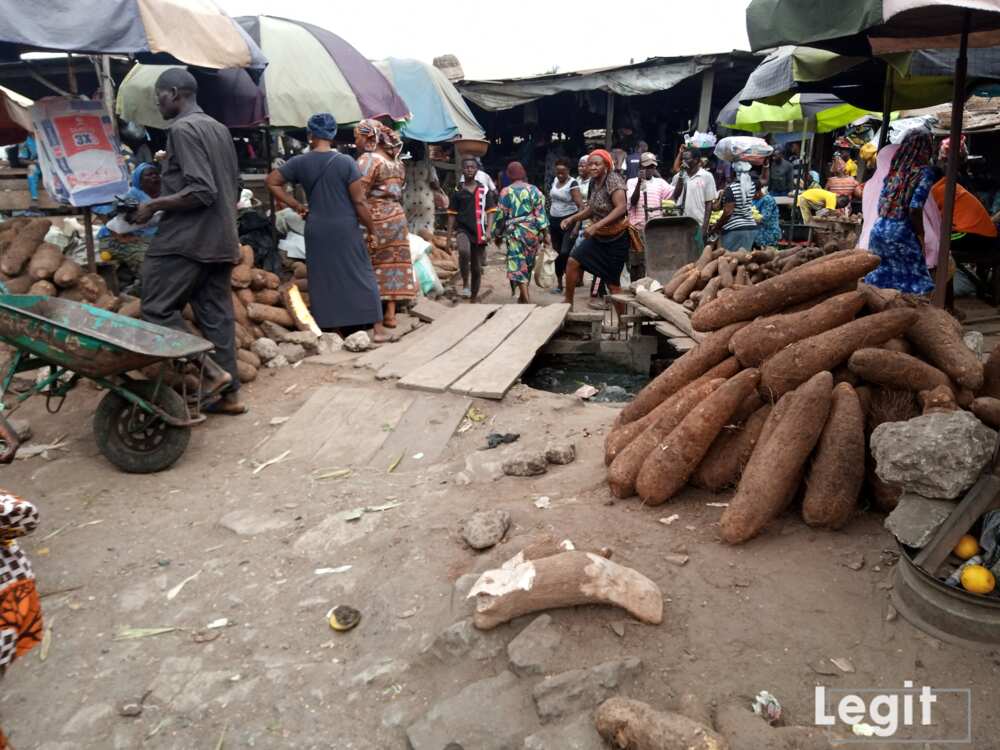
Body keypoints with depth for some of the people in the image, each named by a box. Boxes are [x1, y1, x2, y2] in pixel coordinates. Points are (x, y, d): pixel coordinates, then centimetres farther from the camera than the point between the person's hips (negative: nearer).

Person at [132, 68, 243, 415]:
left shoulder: (183, 129, -12)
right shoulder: (220, 129, 16)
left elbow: (201, 191, -21)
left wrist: (154, 205, -12)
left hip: (187, 238, -9)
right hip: (221, 239, 9)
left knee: (157, 309, -1)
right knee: (216, 313, 8)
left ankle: (211, 372, -6)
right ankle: (229, 392, 9)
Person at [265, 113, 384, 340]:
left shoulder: (300, 162, 1)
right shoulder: (346, 162, -8)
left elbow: (272, 181, 6)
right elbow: (359, 202, -9)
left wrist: (295, 205, 8)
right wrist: (372, 229, 1)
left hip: (317, 230, 3)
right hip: (346, 229, -3)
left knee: (323, 279, 10)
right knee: (358, 277, 6)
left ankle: (330, 329, 13)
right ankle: (367, 329, 8)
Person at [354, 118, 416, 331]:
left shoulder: (368, 159, -11)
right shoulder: (395, 161, 14)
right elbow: (395, 191, 14)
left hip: (376, 220, -8)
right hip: (397, 217, 8)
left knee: (371, 270, -2)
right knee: (392, 265, 11)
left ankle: (376, 323, -2)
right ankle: (390, 315, 16)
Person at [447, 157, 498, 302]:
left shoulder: (484, 191, 5)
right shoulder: (457, 191, 5)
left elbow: (490, 212, 3)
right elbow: (452, 214, 8)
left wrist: (488, 230, -11)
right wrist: (449, 236, 3)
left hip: (479, 232, 1)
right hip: (463, 230, -1)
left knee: (477, 269, 7)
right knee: (464, 251, -35)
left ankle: (473, 298, 21)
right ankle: (465, 284, -18)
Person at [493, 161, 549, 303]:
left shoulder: (505, 192, -1)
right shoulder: (534, 189, 2)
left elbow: (501, 216, 1)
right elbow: (540, 212, -4)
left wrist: (498, 235, 11)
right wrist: (545, 232, -2)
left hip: (515, 232, -3)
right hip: (532, 231, 3)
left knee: (518, 264, -5)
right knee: (528, 263, 16)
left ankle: (525, 296, -19)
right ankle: (523, 295, 27)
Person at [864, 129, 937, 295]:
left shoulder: (895, 169, 11)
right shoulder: (925, 172, -6)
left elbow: (881, 203, 12)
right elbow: (915, 209, -14)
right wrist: (920, 235, -2)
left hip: (879, 229, 6)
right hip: (901, 232, -6)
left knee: (877, 283, 12)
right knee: (910, 287, 2)